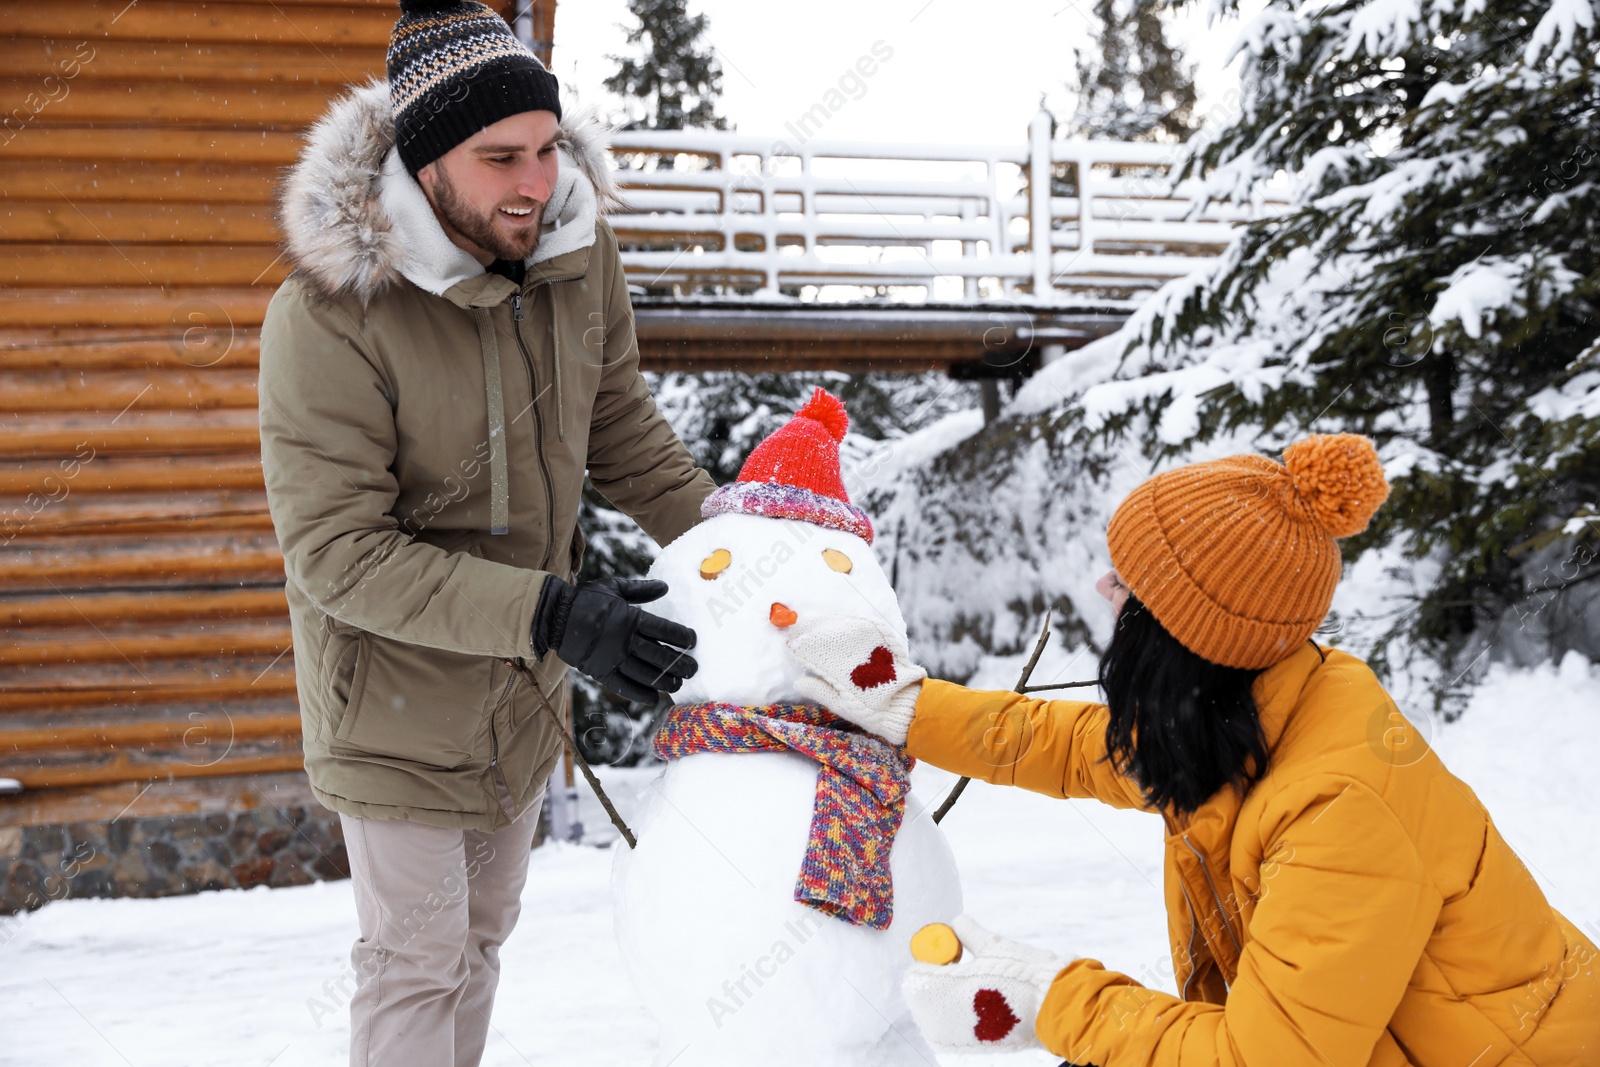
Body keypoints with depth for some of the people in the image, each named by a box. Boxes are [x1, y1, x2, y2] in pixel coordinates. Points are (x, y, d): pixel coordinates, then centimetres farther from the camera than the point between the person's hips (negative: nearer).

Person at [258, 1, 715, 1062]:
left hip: (523, 691, 6)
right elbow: (337, 553, -29)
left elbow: (621, 427, 4)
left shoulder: (577, 250, -11)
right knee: (418, 960, 6)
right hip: (398, 694, -6)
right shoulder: (327, 315, -29)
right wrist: (551, 614, -37)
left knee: (483, 934, 24)